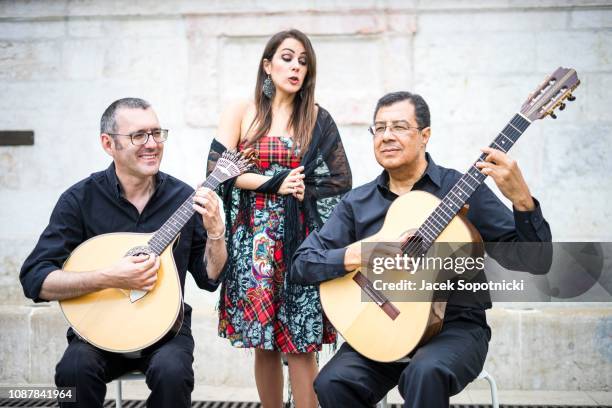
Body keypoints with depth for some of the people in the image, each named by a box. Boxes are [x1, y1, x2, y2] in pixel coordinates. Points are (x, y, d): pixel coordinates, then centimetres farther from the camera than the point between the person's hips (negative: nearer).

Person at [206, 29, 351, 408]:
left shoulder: (317, 118, 7)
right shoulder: (241, 112, 5)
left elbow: (340, 181, 6)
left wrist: (301, 193, -5)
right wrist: (275, 183, -10)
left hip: (302, 238, 0)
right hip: (254, 237, 0)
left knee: (301, 341, -5)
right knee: (263, 339, 4)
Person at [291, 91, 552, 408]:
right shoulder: (357, 203, 8)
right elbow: (301, 265, 3)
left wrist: (521, 199, -22)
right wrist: (353, 257, -15)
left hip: (456, 327, -3)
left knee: (425, 373, -35)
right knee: (332, 382, -25)